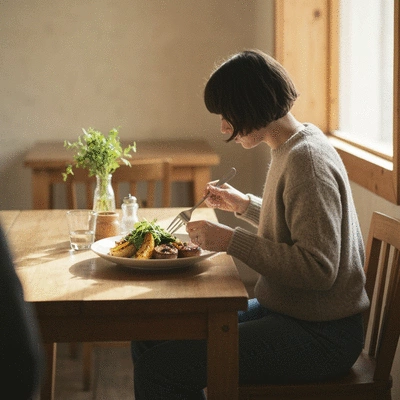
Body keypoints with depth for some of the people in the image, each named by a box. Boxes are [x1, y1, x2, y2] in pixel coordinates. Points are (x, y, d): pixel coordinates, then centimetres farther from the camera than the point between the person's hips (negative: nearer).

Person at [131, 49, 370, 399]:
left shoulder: (307, 160, -20)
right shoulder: (291, 149, 10)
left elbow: (319, 268, -26)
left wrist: (233, 241, -23)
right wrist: (244, 205, 14)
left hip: (318, 336, -10)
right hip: (284, 312, 10)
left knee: (160, 368, -19)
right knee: (148, 342, 7)